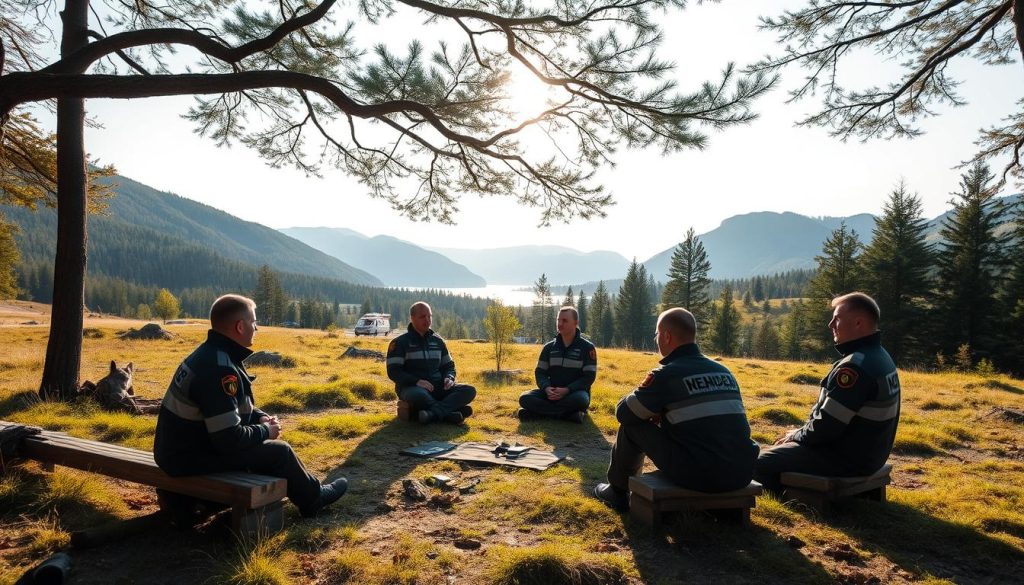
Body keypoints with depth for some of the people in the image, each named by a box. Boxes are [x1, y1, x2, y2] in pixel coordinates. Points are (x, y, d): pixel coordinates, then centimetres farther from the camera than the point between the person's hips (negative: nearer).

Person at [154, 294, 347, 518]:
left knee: (265, 444, 19)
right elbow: (230, 439, -28)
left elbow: (231, 407, 19)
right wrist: (265, 431, -11)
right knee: (279, 451, -4)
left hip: (182, 447, 10)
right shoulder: (219, 369, -28)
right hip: (192, 458, -10)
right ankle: (313, 498, 18)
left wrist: (260, 417, 4)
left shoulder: (209, 353, 5)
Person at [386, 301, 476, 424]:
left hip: (438, 388, 5)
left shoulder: (438, 341, 15)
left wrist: (449, 378, -3)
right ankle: (449, 412, -26)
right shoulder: (400, 343, 0)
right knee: (418, 395, -42)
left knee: (469, 390, -18)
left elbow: (448, 365, 21)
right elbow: (393, 371, -7)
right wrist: (416, 381, -22)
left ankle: (433, 413, -35)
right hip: (412, 388, -5)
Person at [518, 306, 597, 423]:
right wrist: (546, 388, -16)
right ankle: (569, 413, -26)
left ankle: (540, 412, -24)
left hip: (575, 392, -3)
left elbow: (589, 377, -9)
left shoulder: (587, 347, -3)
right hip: (552, 393, 4)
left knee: (580, 400, -39)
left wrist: (567, 390, -22)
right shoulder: (549, 347, 8)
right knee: (525, 398, -23)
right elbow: (540, 372, 6)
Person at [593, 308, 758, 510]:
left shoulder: (667, 374, -8)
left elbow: (623, 413, 2)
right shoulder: (724, 372, 11)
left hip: (698, 476, -6)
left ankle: (618, 492, 28)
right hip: (741, 476, 6)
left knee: (632, 426, 10)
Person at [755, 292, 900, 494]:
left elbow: (826, 427, -26)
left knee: (759, 462, -7)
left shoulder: (855, 366, -26)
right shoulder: (880, 357, 8)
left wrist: (796, 435, -6)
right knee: (781, 449, 24)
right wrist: (799, 433, 8)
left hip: (846, 458, -10)